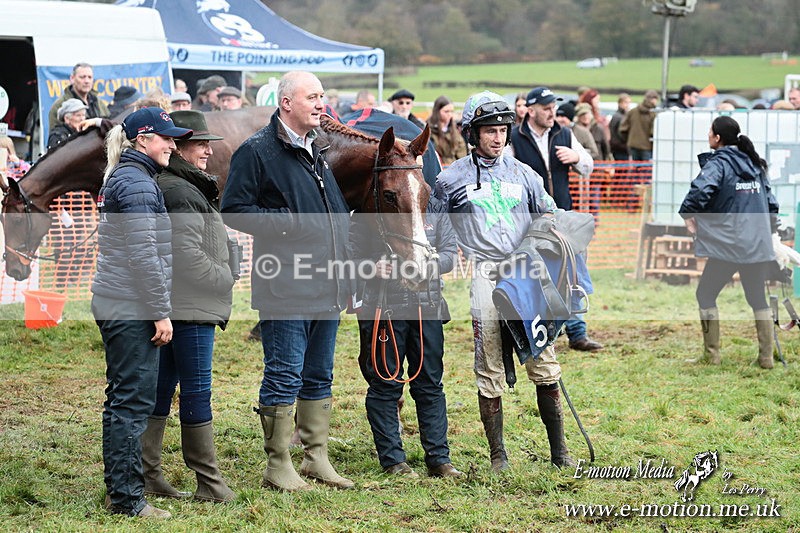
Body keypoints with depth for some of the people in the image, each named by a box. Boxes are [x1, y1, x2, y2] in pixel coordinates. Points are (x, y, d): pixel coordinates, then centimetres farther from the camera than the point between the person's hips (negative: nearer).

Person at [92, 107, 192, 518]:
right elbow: (143, 256, -19)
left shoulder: (121, 179, 18)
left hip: (114, 306, 11)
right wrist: (161, 313, -17)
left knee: (123, 399, 15)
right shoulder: (138, 184, -14)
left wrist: (156, 308, 24)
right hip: (132, 309, -11)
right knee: (134, 402, -7)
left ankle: (117, 490, 21)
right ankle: (127, 498, -4)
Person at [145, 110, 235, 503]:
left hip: (167, 307, 10)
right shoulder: (182, 194, -16)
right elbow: (188, 256, -21)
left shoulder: (164, 188, 16)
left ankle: (147, 475, 14)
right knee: (196, 390, -4)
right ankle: (209, 483, 1)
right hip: (191, 306, -10)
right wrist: (224, 281, -9)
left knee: (161, 387, 11)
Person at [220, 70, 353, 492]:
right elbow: (234, 210, -13)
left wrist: (346, 260, 16)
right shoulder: (257, 151, -8)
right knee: (284, 376, -4)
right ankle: (278, 468, 4)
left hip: (327, 284, 8)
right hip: (285, 285, -8)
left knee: (319, 375, 14)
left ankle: (317, 457, 23)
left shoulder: (321, 149, 16)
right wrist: (285, 224, -21)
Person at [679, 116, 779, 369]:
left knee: (706, 295, 10)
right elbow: (771, 202, 14)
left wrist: (687, 215, -12)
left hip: (727, 245, -6)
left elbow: (700, 191, -27)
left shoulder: (718, 163, -9)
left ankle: (712, 353, 8)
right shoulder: (755, 164, 12)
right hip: (759, 245, 6)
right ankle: (766, 357, 13)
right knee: (758, 298, 17)